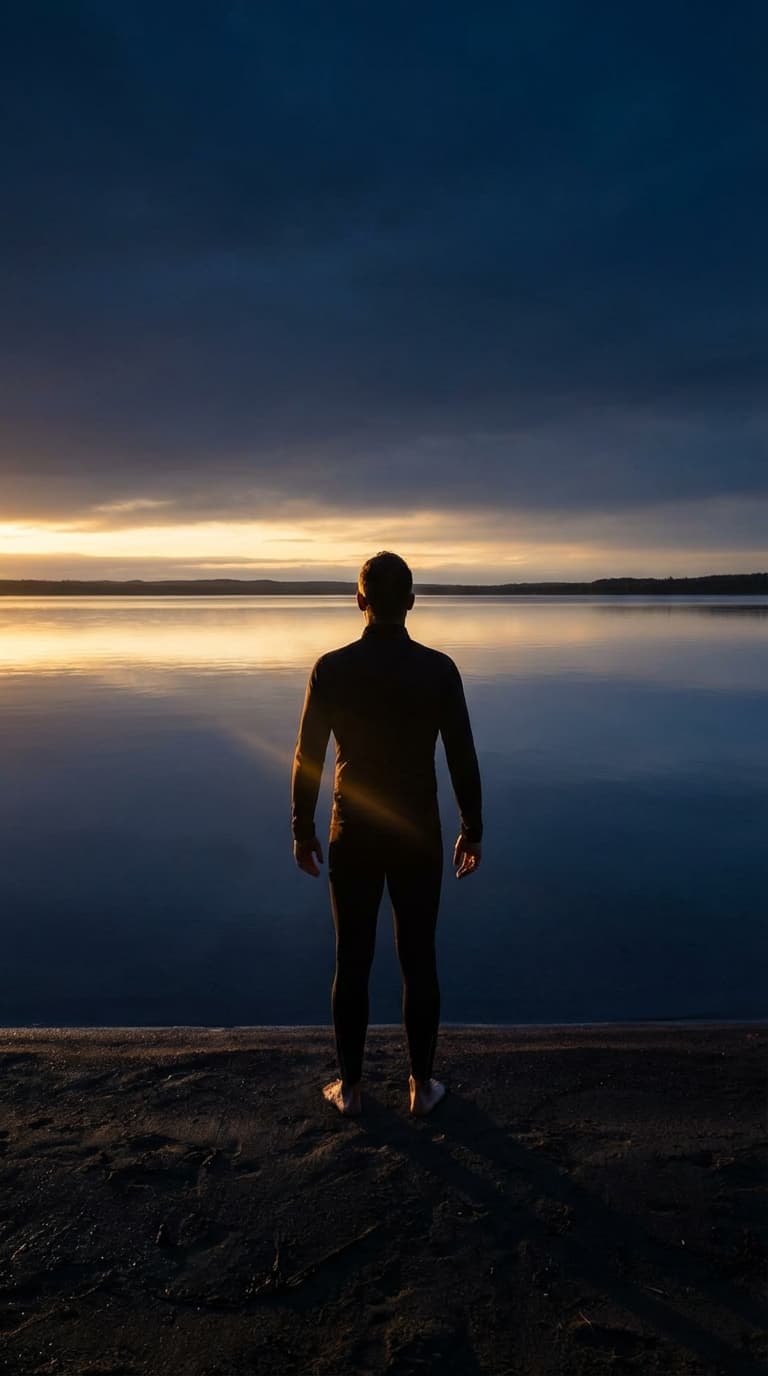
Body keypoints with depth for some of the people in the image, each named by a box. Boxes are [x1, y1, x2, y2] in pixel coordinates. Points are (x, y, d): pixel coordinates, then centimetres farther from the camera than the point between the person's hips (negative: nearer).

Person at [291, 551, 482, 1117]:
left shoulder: (331, 669, -8)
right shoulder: (439, 669, -8)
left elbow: (307, 758, -5)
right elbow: (463, 758, -5)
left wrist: (303, 831, 7)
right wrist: (472, 831, 7)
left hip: (353, 835, 0)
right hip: (418, 836, 0)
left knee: (353, 962, 11)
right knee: (419, 960, 12)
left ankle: (351, 1087, 24)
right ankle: (422, 1084, 25)